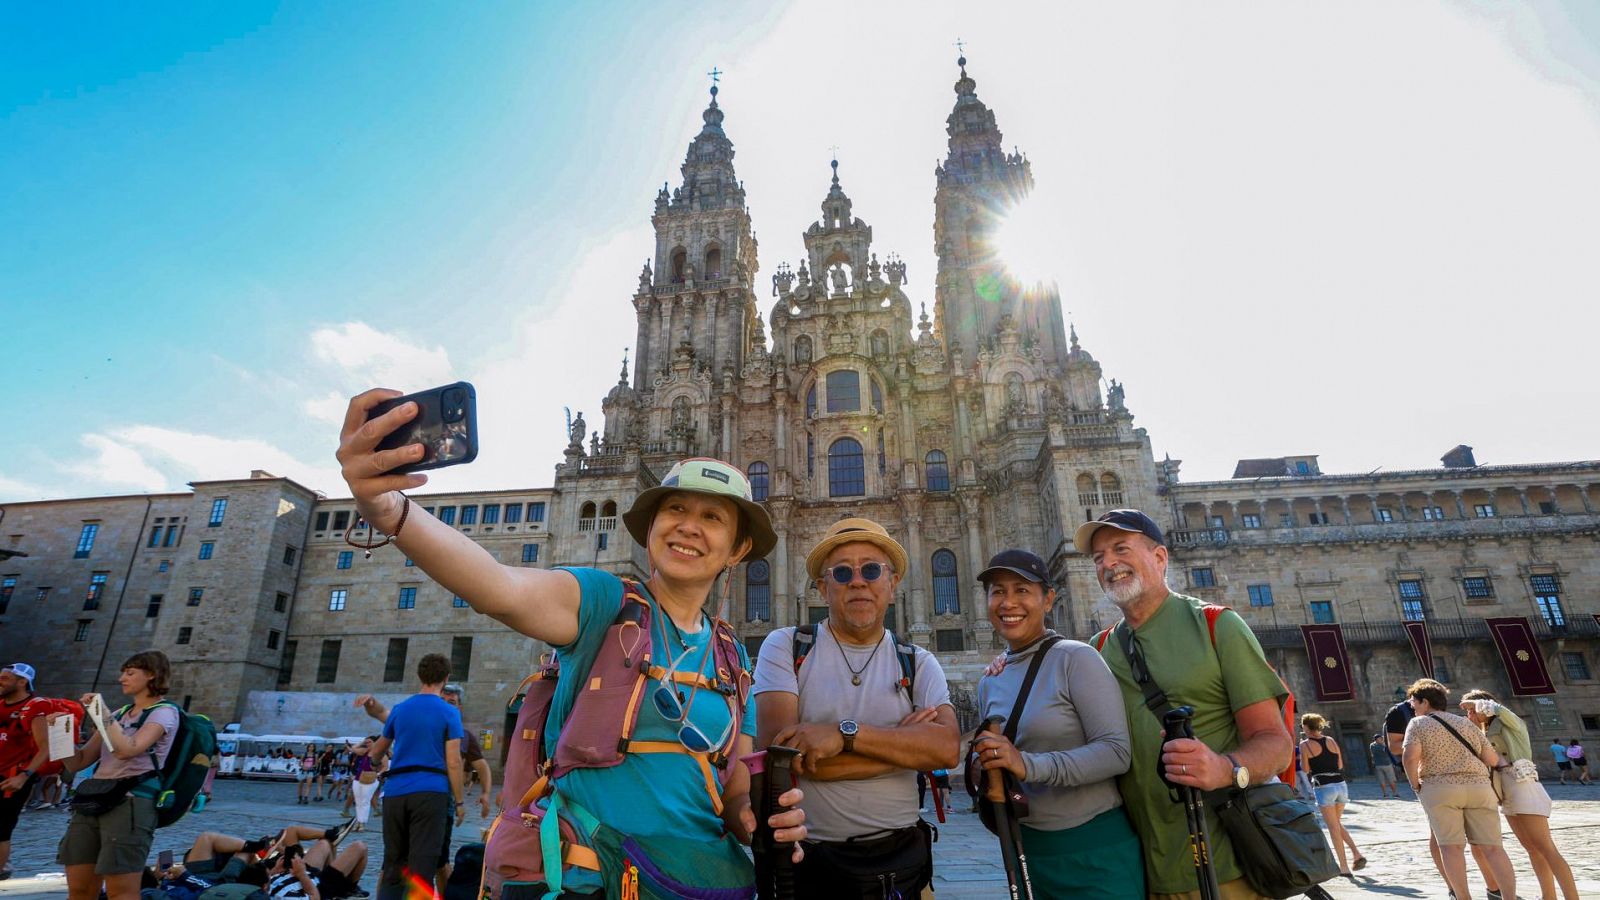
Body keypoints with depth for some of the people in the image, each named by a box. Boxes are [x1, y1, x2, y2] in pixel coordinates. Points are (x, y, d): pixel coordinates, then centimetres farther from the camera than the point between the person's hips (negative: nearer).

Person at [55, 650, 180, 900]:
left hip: (130, 803, -7)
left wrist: (104, 712, -10)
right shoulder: (120, 714, 20)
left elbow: (126, 750, -18)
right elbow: (78, 763, 21)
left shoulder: (164, 712, -2)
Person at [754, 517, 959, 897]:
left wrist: (843, 732, -26)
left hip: (899, 859, 3)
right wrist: (902, 740, -15)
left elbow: (947, 748, -15)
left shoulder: (918, 663, 1)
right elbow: (780, 751, -20)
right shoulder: (785, 647, -7)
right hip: (808, 861, -2)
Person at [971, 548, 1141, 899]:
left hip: (1095, 847, -5)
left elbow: (1117, 752, -20)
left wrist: (1029, 765, -29)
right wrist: (984, 773, -4)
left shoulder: (1077, 659, -13)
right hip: (1026, 849, 6)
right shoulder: (989, 683, 6)